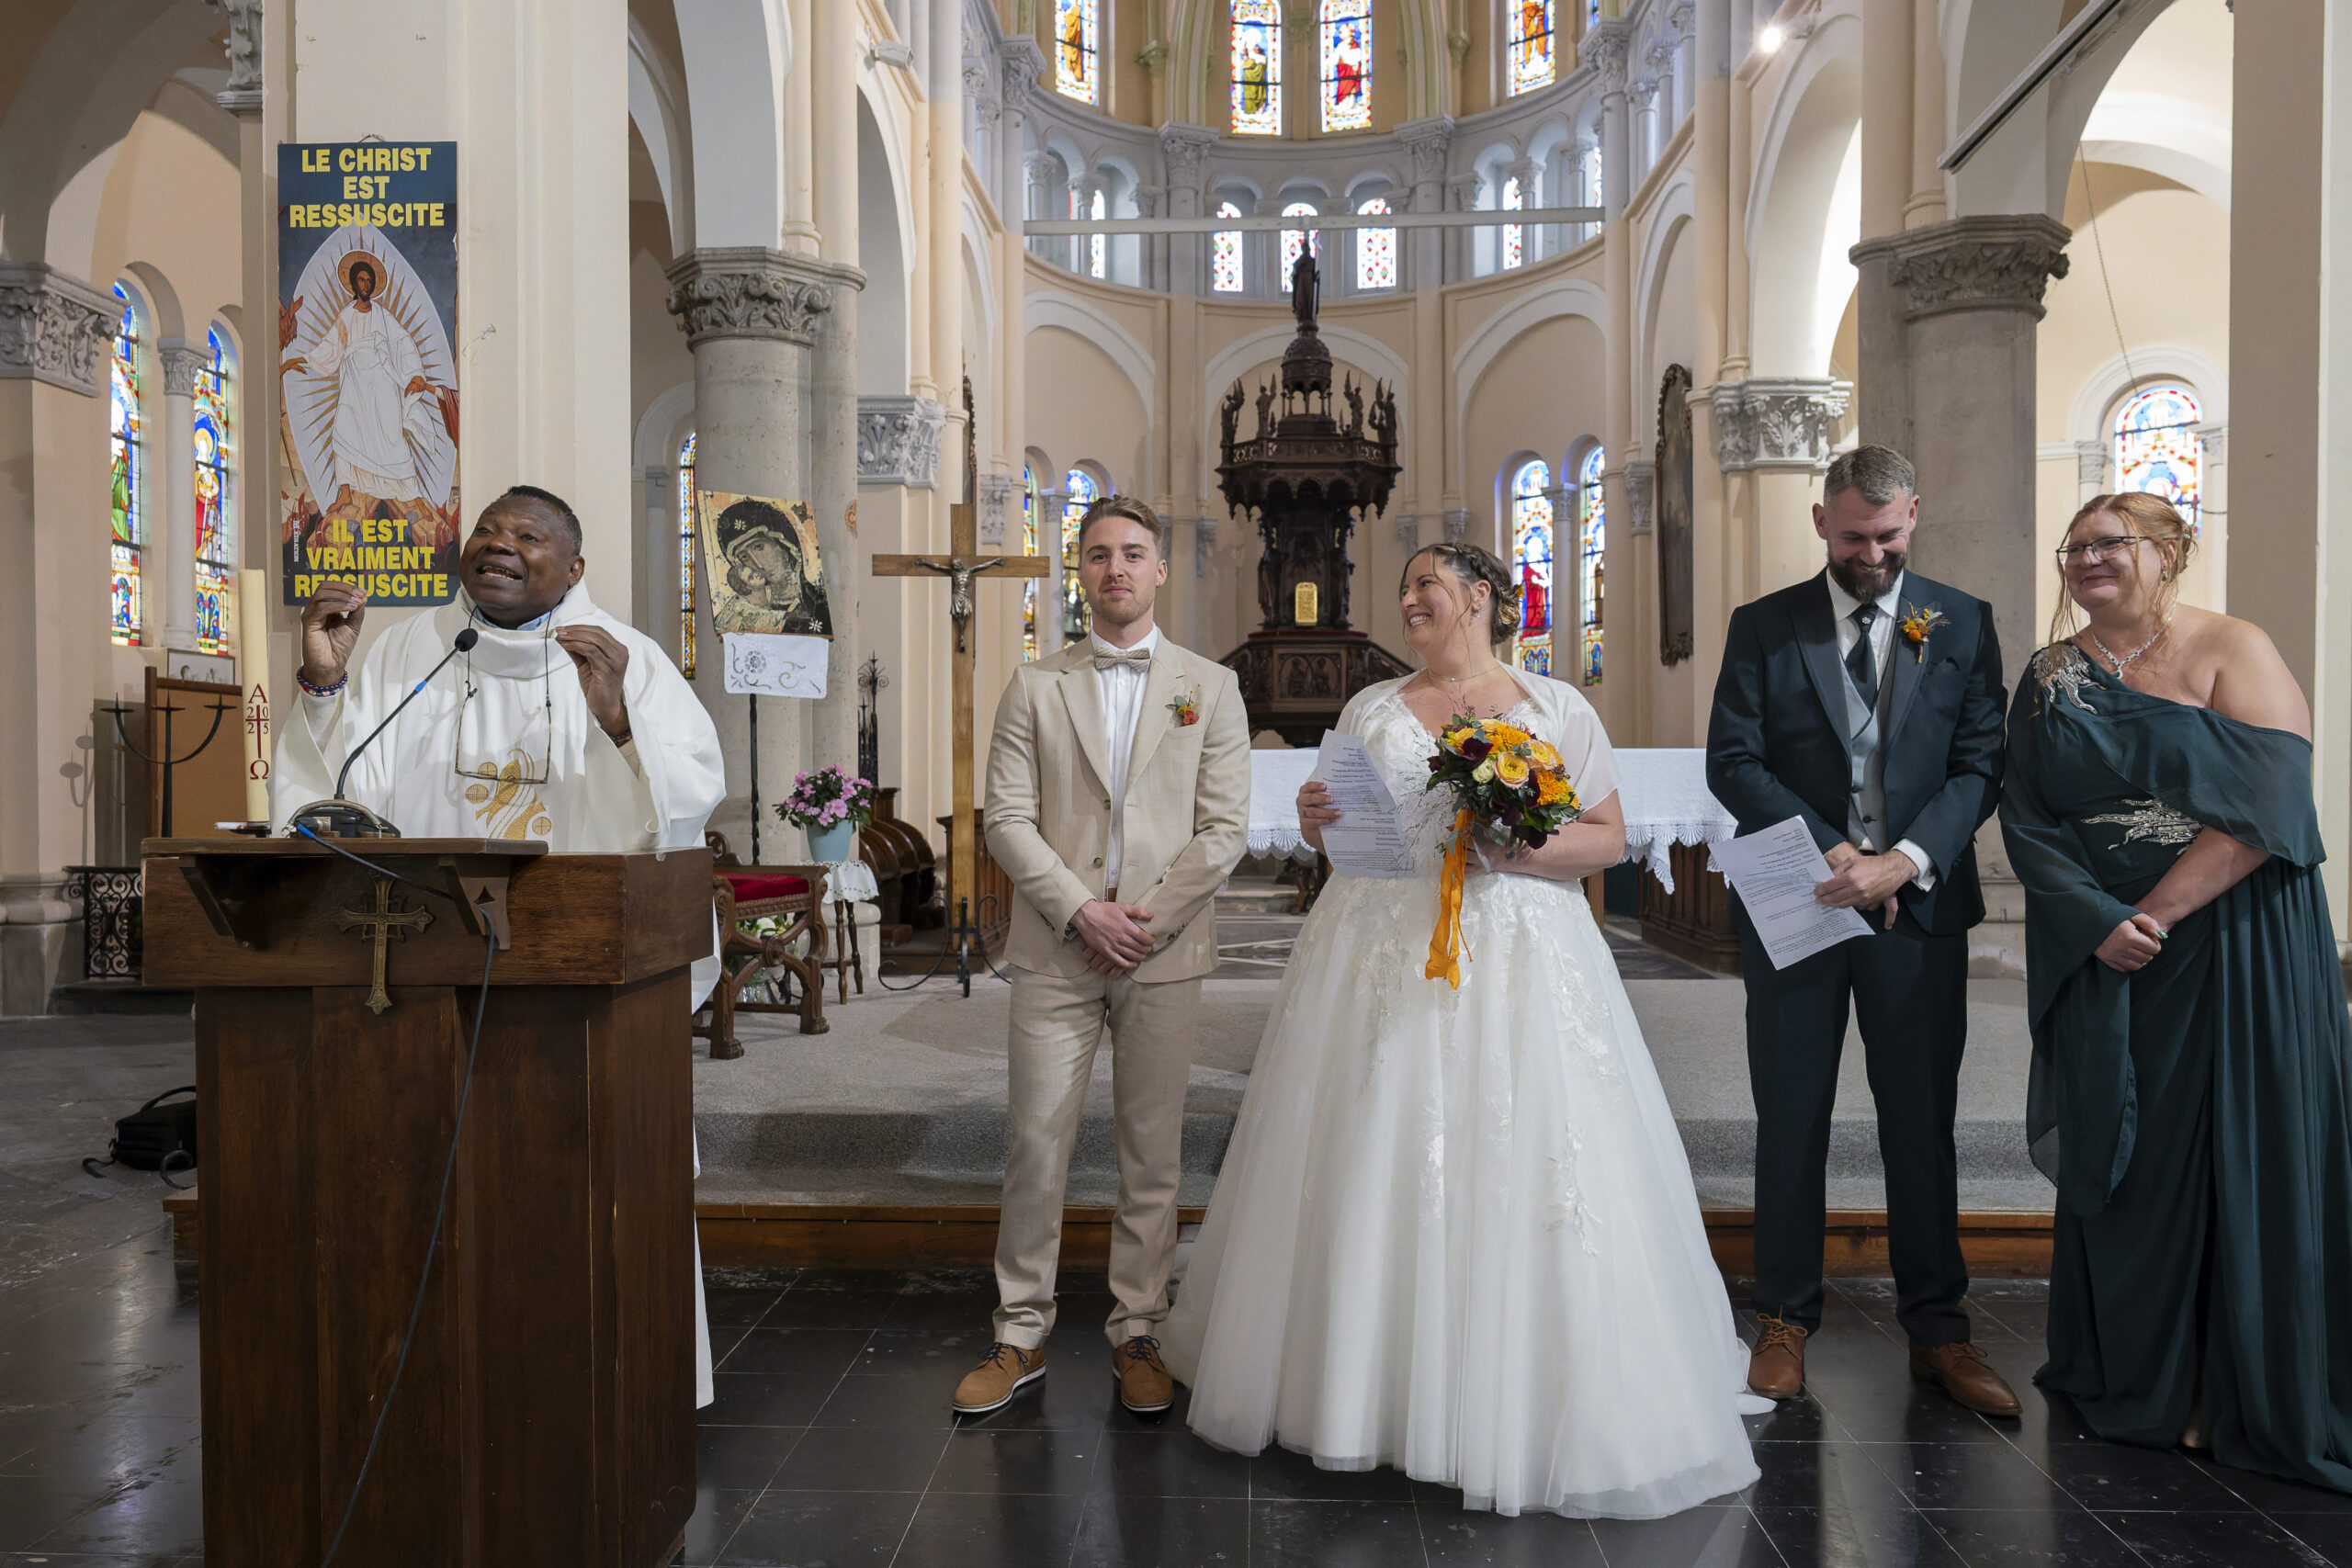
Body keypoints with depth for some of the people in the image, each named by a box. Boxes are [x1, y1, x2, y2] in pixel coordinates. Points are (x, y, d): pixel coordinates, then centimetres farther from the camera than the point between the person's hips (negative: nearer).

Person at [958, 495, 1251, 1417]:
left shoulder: (1211, 687, 6)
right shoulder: (1035, 686, 7)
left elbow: (1225, 828, 0)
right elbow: (1007, 821, 0)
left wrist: (1148, 918, -9)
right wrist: (1082, 912, -11)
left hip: (1165, 955, 0)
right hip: (1057, 950, 0)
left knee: (1153, 1157, 8)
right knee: (1035, 1146, 4)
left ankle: (1137, 1334, 22)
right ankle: (1021, 1335, 19)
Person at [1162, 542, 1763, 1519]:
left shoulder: (1556, 708, 5)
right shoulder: (1370, 708, 13)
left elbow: (1608, 839, 2)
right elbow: (1330, 839, 16)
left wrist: (1514, 850, -14)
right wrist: (1316, 817, -6)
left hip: (1516, 962, -2)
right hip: (1379, 956, 3)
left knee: (1516, 1180, -4)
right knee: (1368, 1172, 3)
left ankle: (1512, 1412, 12)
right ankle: (1358, 1383, 19)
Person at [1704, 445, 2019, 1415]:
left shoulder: (1963, 624, 6)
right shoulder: (1762, 627, 3)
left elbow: (1981, 763, 0)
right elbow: (1732, 762, -4)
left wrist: (1903, 861, -15)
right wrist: (1833, 852, -14)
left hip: (1921, 906, 1)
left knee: (1923, 1124, 8)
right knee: (1790, 1122, 7)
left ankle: (1937, 1328, 22)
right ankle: (1785, 1323, 19)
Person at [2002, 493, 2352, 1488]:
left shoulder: (2234, 653, -3)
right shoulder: (2049, 676, 8)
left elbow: (2264, 808, -13)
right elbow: (2025, 819, 0)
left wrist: (2156, 914, -17)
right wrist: (2099, 920, -14)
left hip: (2233, 947, -3)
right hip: (2100, 954, 3)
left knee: (2242, 1153, 2)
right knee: (2119, 1158, 9)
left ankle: (2248, 1396, 19)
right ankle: (2134, 1379, 26)